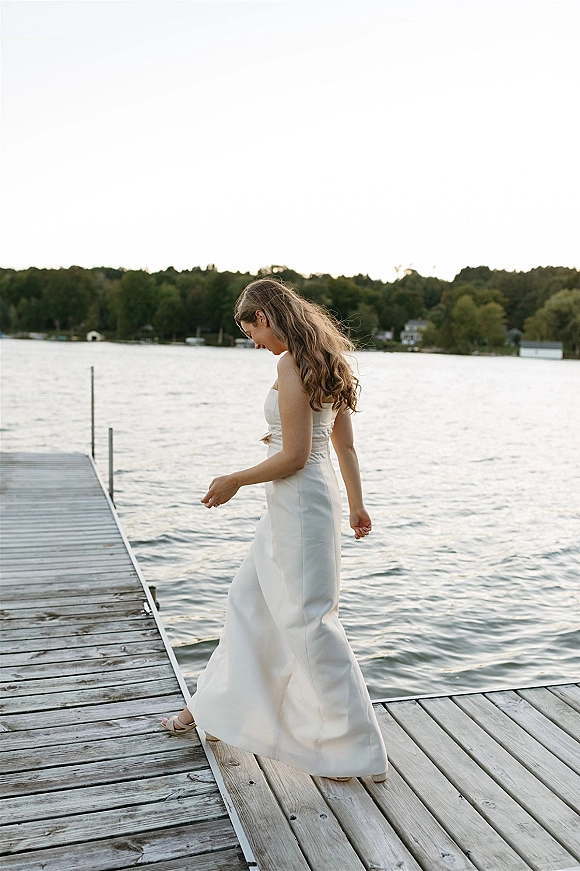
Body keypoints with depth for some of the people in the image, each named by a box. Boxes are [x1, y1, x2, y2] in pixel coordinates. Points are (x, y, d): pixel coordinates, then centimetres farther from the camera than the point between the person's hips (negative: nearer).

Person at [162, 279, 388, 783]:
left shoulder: (291, 363, -18)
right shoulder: (324, 362, 10)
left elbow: (295, 457, -21)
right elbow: (346, 446, 13)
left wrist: (235, 481, -8)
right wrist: (356, 504, 19)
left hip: (299, 500, -10)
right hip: (298, 501, 10)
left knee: (309, 619, -1)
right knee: (250, 601, 21)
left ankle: (359, 751, 11)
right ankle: (216, 708, 38)